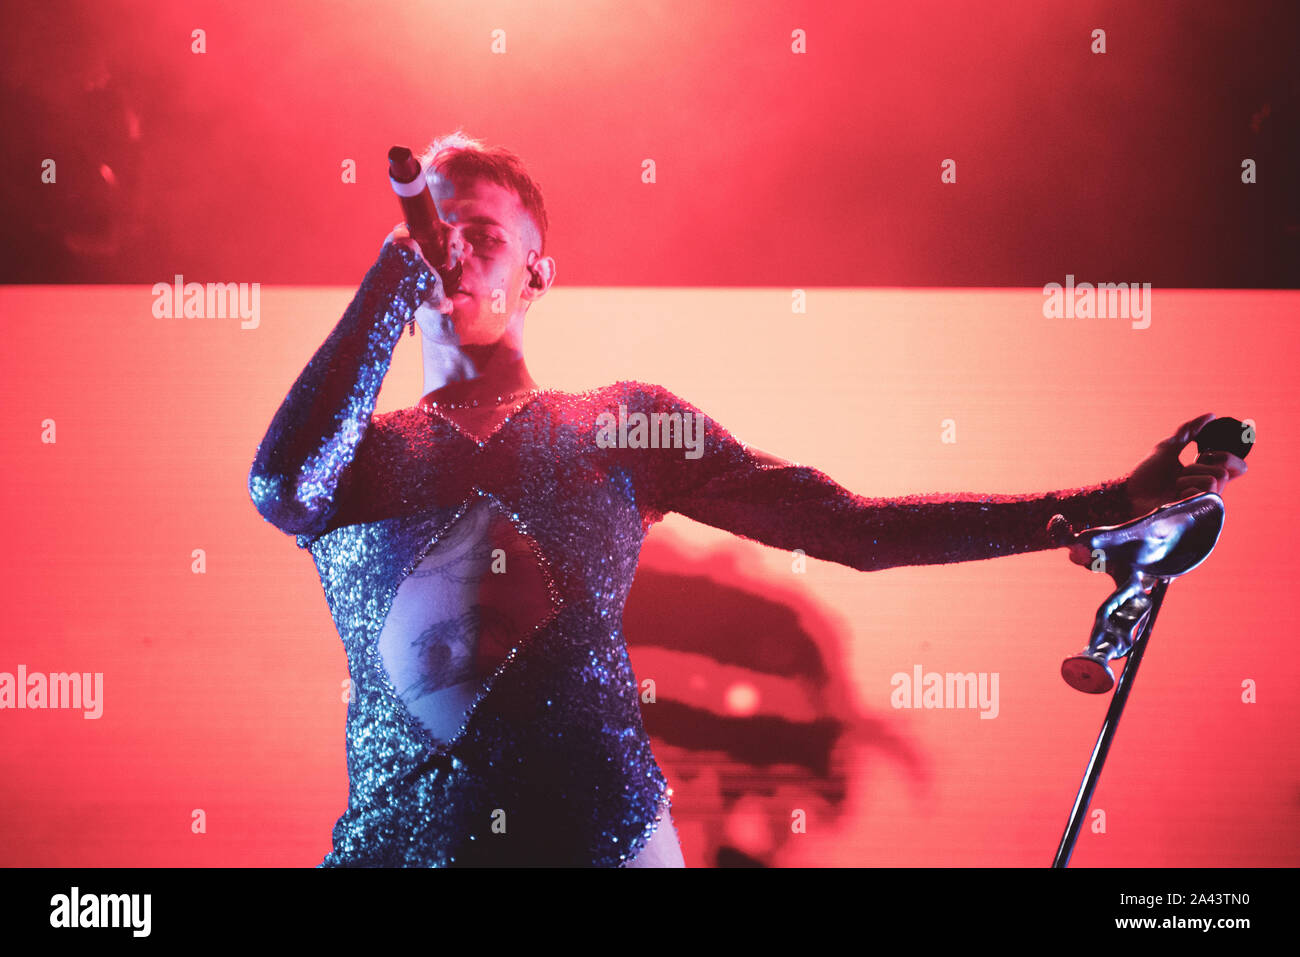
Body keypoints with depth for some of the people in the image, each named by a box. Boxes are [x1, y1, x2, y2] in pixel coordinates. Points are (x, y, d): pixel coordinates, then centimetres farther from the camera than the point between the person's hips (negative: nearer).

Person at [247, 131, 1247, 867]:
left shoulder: (623, 424, 10)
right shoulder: (365, 450, 11)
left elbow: (854, 528, 4)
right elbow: (283, 486, -14)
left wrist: (1116, 503, -4)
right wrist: (399, 262, -6)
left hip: (600, 830, 0)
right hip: (400, 838, 1)